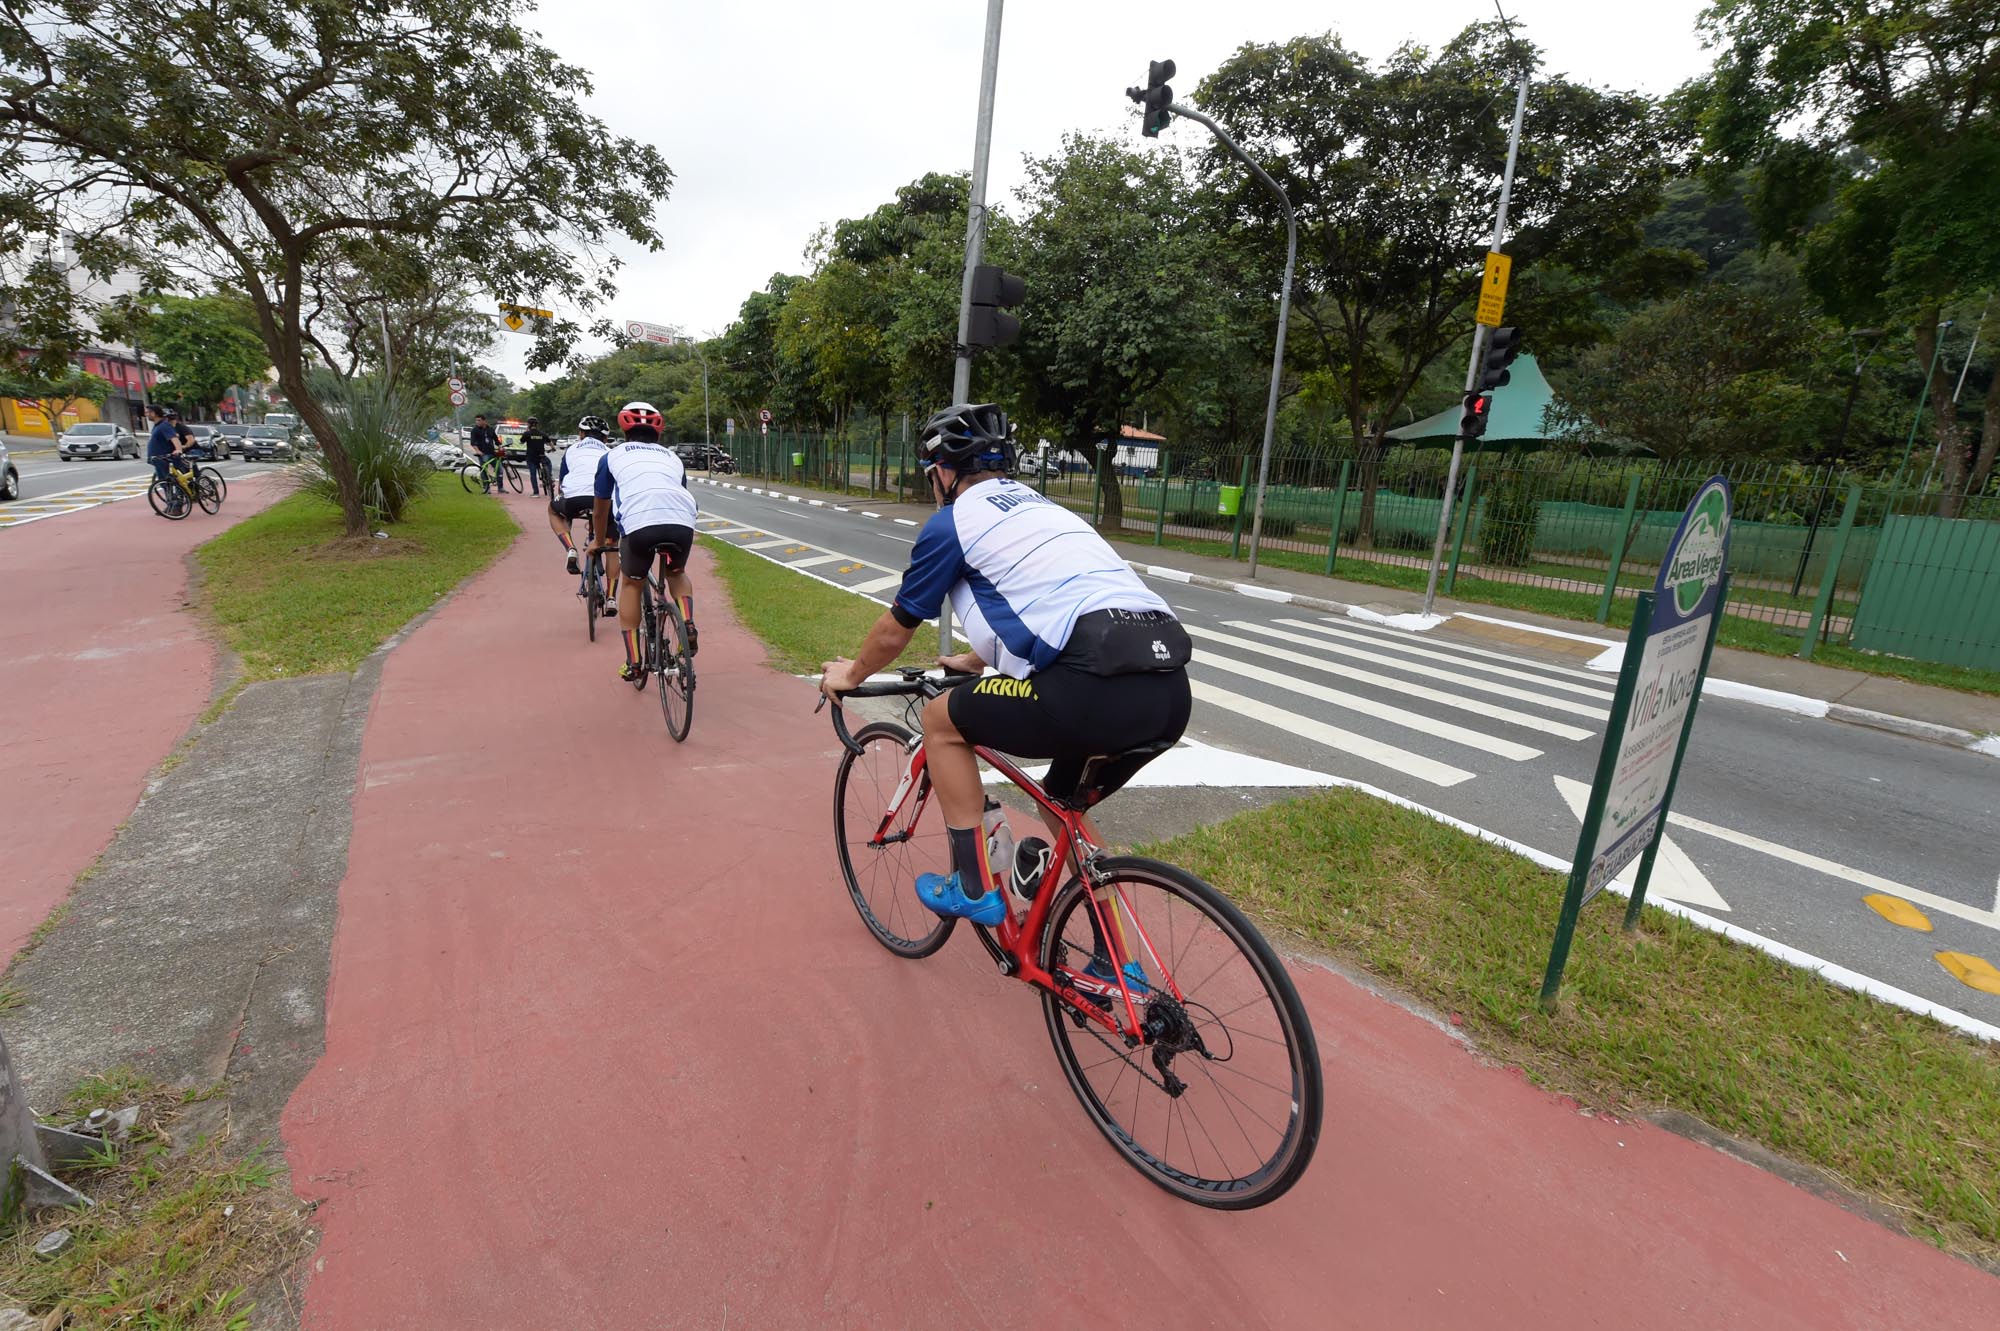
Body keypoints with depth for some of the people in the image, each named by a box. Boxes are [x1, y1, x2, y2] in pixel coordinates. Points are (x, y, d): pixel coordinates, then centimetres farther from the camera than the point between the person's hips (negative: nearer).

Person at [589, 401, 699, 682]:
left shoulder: (613, 456, 27)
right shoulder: (672, 457, 33)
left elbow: (600, 510, 37)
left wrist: (599, 541, 55)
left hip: (638, 523, -2)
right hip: (682, 522, 2)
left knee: (630, 582, 24)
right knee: (677, 573, 32)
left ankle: (633, 662, 19)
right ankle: (688, 627, 7)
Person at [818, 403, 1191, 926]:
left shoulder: (951, 523, 9)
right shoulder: (1042, 508, 30)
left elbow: (895, 630, 19)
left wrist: (851, 675, 40)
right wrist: (974, 660, 61)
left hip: (1099, 688, -8)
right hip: (1172, 691, 8)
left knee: (942, 718, 15)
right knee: (1061, 805, 30)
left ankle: (973, 886, 20)